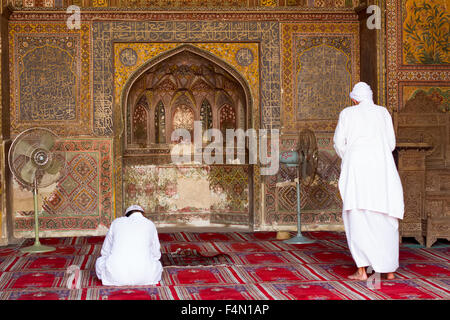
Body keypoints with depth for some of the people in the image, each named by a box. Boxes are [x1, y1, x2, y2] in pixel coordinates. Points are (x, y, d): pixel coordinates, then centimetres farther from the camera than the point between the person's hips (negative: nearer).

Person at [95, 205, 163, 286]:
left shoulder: (116, 222, 17)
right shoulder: (150, 224, 14)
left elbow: (105, 252, 22)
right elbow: (155, 254, 21)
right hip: (142, 276, 0)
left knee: (100, 262, 33)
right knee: (157, 265, 33)